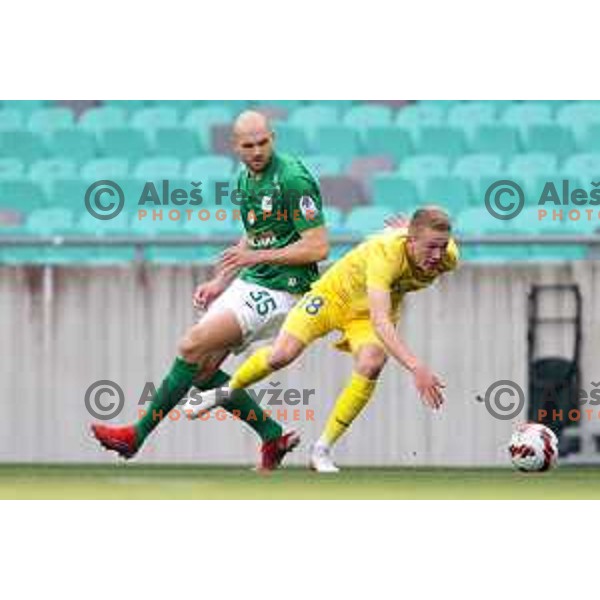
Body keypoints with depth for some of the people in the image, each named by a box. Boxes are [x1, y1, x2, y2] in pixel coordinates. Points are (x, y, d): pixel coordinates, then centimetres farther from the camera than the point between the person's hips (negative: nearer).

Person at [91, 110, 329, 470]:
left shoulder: (293, 179, -18)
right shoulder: (245, 180, 10)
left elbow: (319, 247, -20)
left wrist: (258, 257, -19)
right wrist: (220, 282, 13)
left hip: (279, 289, -10)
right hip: (249, 282, 10)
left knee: (193, 347, -16)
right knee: (202, 370, 4)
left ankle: (139, 434, -7)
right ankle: (274, 437, 11)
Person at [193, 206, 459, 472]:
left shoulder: (447, 258, -25)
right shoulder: (385, 253, -43)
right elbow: (379, 322, -53)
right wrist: (416, 367, -62)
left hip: (374, 311, 4)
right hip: (335, 292, -4)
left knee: (370, 365, -25)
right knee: (282, 354, -18)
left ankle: (322, 450, -11)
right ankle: (229, 391, 16)